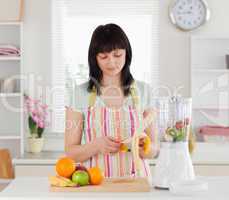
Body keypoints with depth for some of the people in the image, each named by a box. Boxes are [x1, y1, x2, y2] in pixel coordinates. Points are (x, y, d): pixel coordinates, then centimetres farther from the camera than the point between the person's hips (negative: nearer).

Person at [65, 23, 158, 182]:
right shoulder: (81, 93, 2)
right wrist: (97, 145, -14)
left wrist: (140, 146, -11)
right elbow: (71, 152, 3)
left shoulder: (142, 91, 5)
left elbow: (152, 150, 9)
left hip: (135, 177, 1)